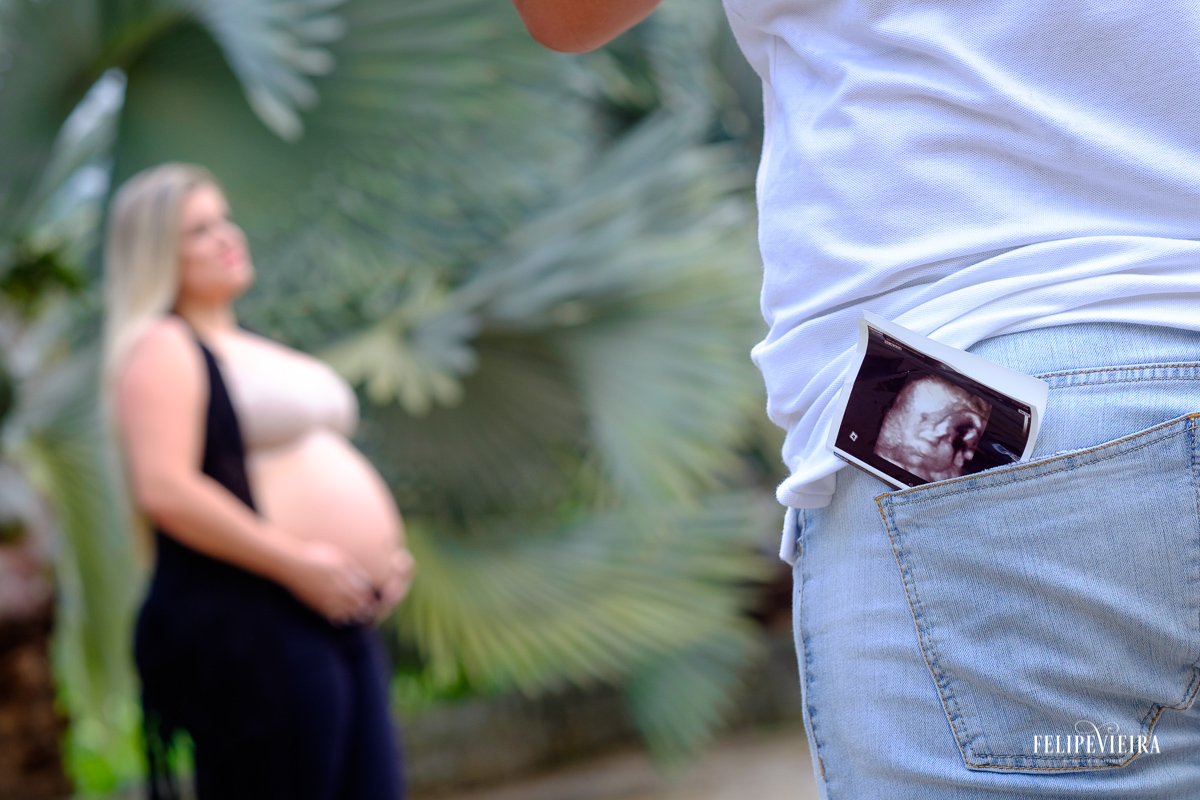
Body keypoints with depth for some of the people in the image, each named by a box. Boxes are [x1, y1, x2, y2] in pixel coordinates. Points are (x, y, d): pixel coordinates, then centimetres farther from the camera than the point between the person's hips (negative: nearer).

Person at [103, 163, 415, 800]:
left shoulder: (254, 350, 22)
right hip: (245, 626, -9)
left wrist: (386, 553, 12)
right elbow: (163, 489, -20)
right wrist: (296, 564, -20)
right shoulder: (161, 348, -7)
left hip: (337, 620, 9)